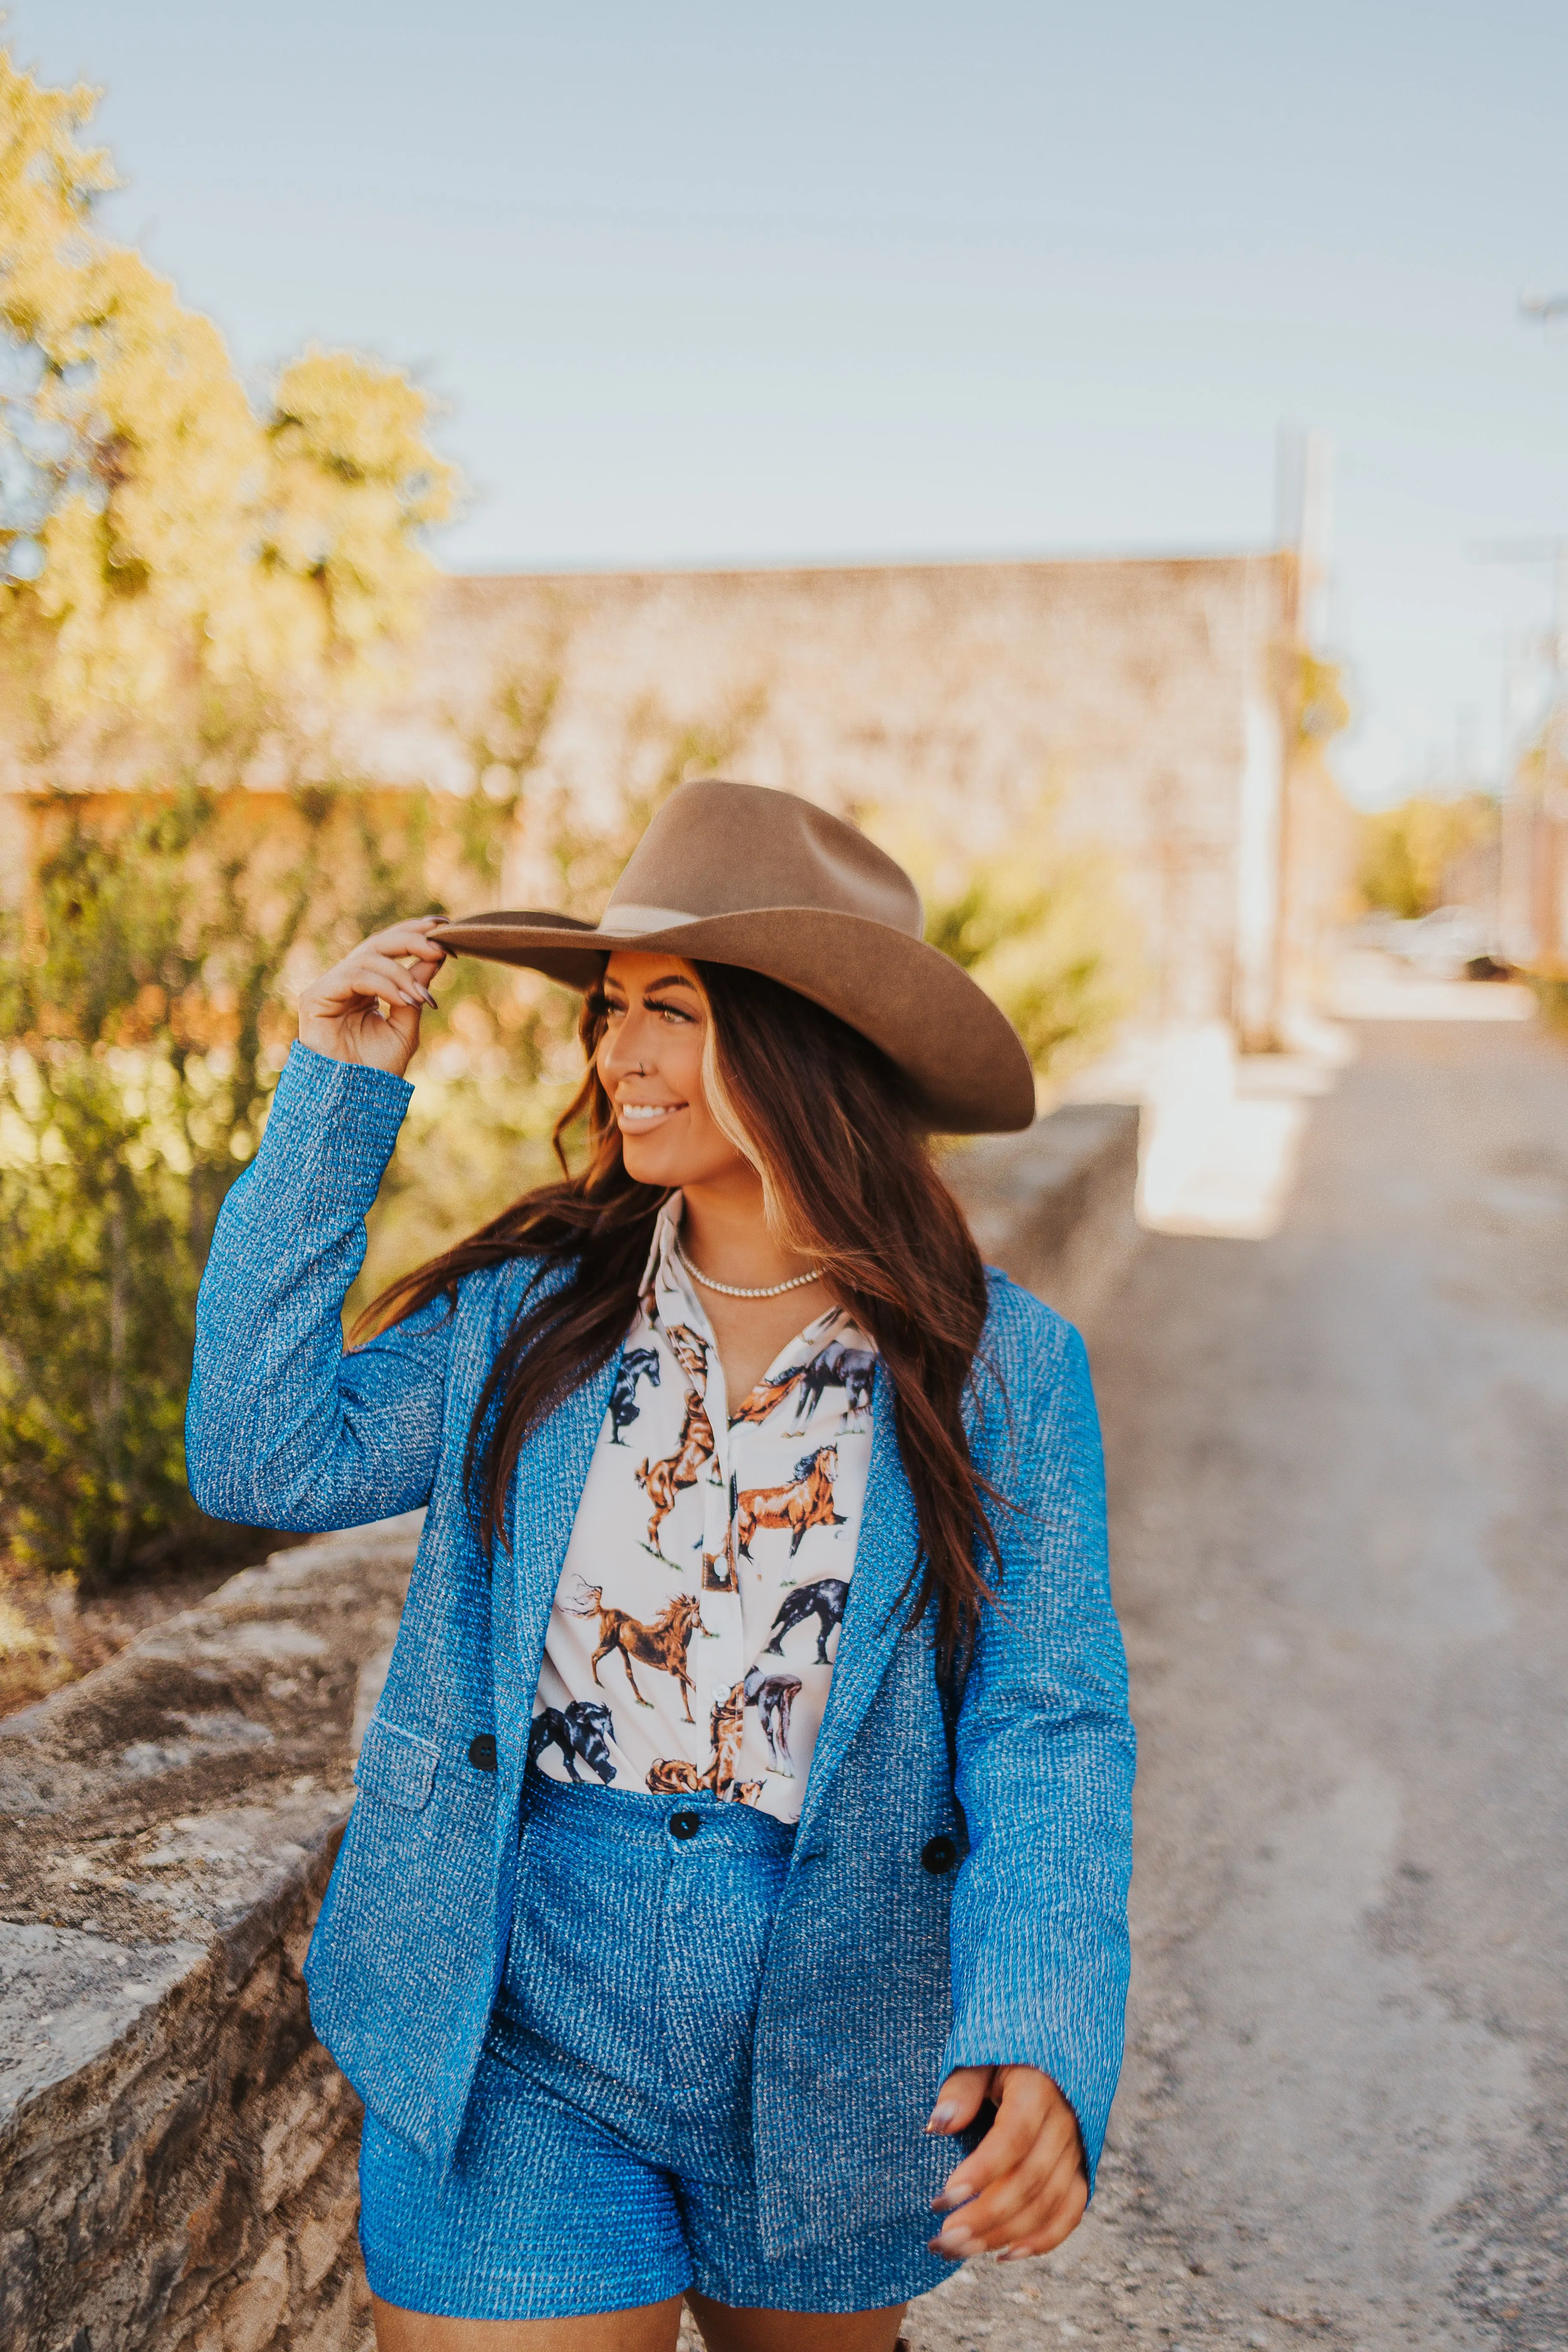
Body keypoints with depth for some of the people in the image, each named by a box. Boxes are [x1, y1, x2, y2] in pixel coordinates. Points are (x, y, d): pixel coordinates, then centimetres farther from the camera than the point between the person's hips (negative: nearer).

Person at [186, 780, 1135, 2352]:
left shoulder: (1000, 1369, -9)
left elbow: (1050, 1728, -11)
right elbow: (264, 1459, -11)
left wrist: (1040, 2046, -26)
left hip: (834, 2093, 1)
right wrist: (336, 1096, -11)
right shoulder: (529, 1306, -3)